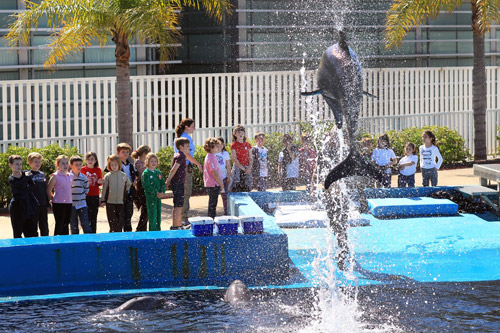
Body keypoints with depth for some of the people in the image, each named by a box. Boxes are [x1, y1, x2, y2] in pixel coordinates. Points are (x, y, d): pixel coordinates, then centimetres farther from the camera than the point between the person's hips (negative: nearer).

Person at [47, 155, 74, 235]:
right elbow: (48, 190, -5)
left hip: (69, 203, 6)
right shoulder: (55, 176, -8)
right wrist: (52, 199, 1)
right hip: (58, 204, -6)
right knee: (59, 225, -3)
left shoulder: (70, 176, 10)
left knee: (66, 224, 11)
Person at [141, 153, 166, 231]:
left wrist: (162, 192, -5)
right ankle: (152, 231, -3)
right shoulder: (146, 173, -7)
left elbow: (163, 183, 12)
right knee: (152, 214, -7)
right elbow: (147, 186, -14)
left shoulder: (158, 172, 13)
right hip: (150, 196, -6)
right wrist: (156, 193, -17)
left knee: (158, 213, 10)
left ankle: (158, 230, 18)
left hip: (159, 196, 6)